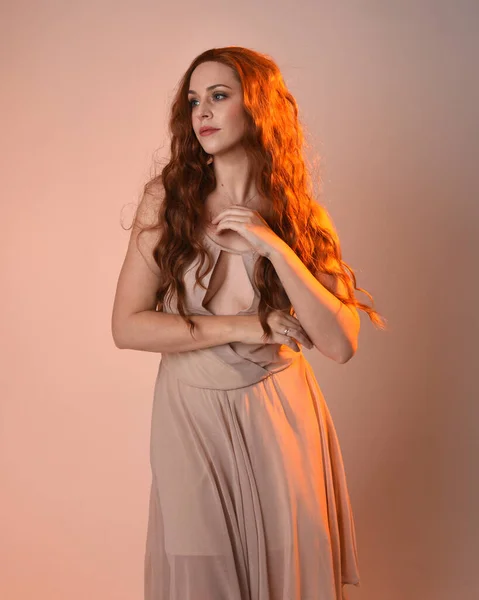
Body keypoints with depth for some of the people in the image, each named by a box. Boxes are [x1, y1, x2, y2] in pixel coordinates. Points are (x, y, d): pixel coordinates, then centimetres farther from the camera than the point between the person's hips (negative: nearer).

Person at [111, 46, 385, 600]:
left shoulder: (301, 215, -3)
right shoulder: (167, 197, -7)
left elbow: (340, 345, -13)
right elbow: (127, 326, -11)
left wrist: (274, 247, -21)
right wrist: (244, 328, -15)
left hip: (281, 414, 1)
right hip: (191, 412, -1)